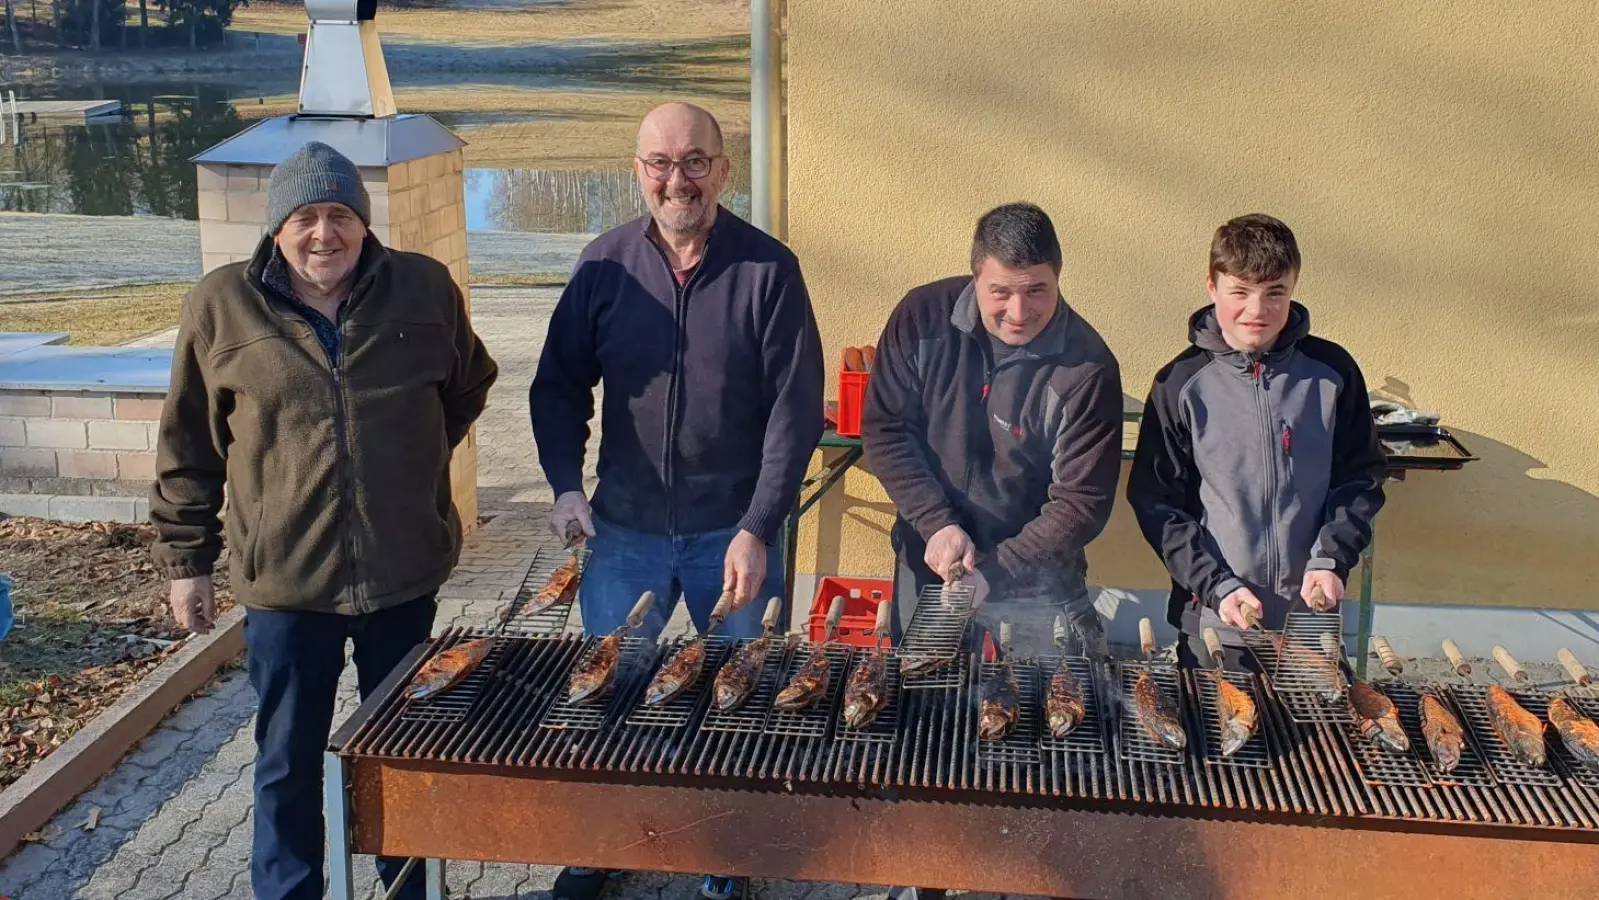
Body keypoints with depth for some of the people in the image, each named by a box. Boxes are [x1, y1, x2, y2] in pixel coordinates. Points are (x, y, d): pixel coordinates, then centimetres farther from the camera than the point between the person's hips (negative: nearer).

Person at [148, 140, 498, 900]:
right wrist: (185, 559, 3)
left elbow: (469, 384, 15)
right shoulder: (222, 305, -5)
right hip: (284, 580, -1)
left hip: (405, 572, 1)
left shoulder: (425, 288, -2)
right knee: (289, 762, 12)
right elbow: (186, 446, 2)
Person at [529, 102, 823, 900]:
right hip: (624, 531, 2)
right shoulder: (605, 265, -2)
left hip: (732, 532, -2)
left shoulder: (768, 269, -9)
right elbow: (559, 385, 5)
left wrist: (758, 529, -15)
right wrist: (567, 486, -8)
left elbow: (797, 408, -10)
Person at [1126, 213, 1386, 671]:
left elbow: (1360, 479, 6)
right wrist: (1216, 586, -12)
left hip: (1312, 615, 1)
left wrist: (1331, 560, -8)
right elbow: (1155, 502, -3)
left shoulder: (1332, 372, -1)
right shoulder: (1182, 384, -5)